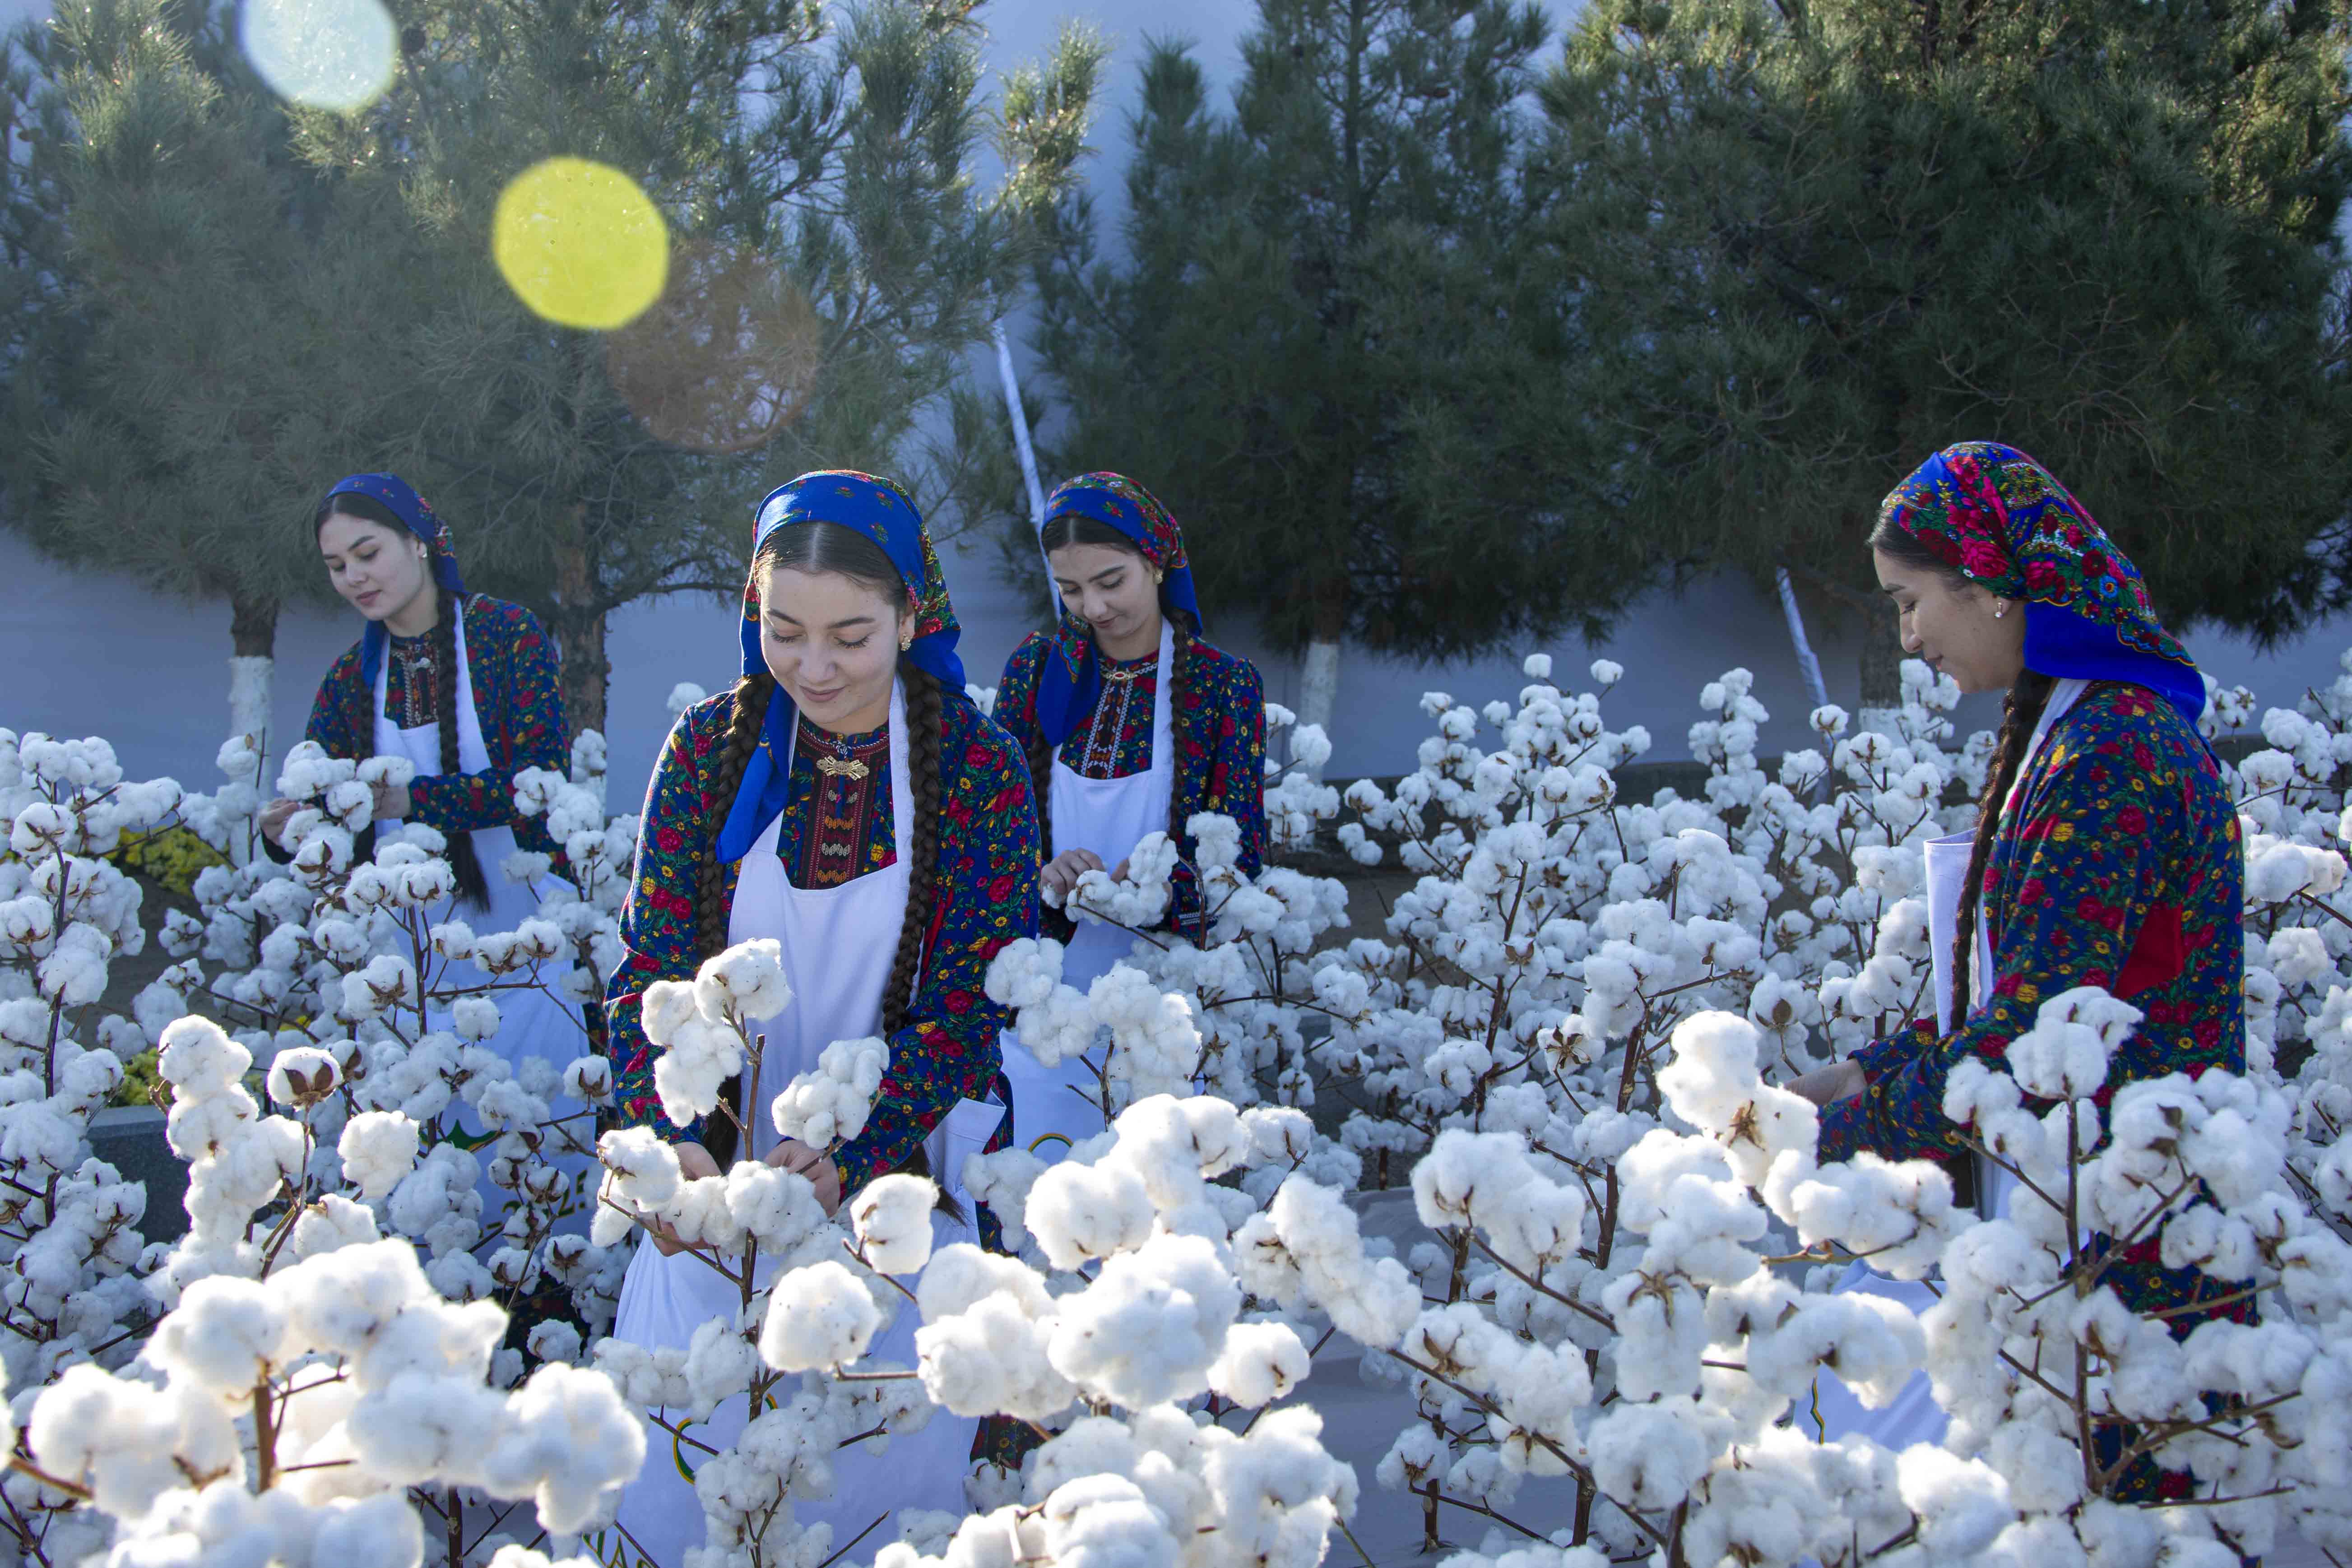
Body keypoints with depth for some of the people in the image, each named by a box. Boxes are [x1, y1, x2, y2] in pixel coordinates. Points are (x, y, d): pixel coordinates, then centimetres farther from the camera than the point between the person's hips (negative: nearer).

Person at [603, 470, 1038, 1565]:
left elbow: (967, 1004, -10)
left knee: (884, 1456, 2)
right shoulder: (712, 747, -2)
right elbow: (654, 969, -4)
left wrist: (850, 1158, -25)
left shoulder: (978, 768, -8)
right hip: (723, 1170, 2)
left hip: (899, 1177, -2)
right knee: (682, 1453, 5)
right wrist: (670, 1141, -22)